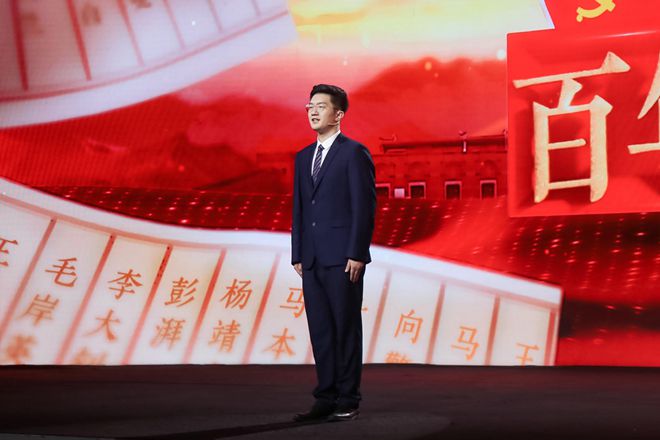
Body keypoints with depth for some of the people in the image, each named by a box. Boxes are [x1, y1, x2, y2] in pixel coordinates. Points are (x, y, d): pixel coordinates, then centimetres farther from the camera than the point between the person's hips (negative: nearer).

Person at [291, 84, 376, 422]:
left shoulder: (354, 153, -4)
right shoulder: (304, 157, 16)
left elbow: (364, 206, -9)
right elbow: (299, 208, 17)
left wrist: (357, 254, -14)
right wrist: (297, 254, 10)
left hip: (342, 258, -6)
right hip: (312, 259, 6)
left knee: (346, 328, 0)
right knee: (320, 331, 8)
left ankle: (347, 401, 6)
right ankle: (326, 399, 14)